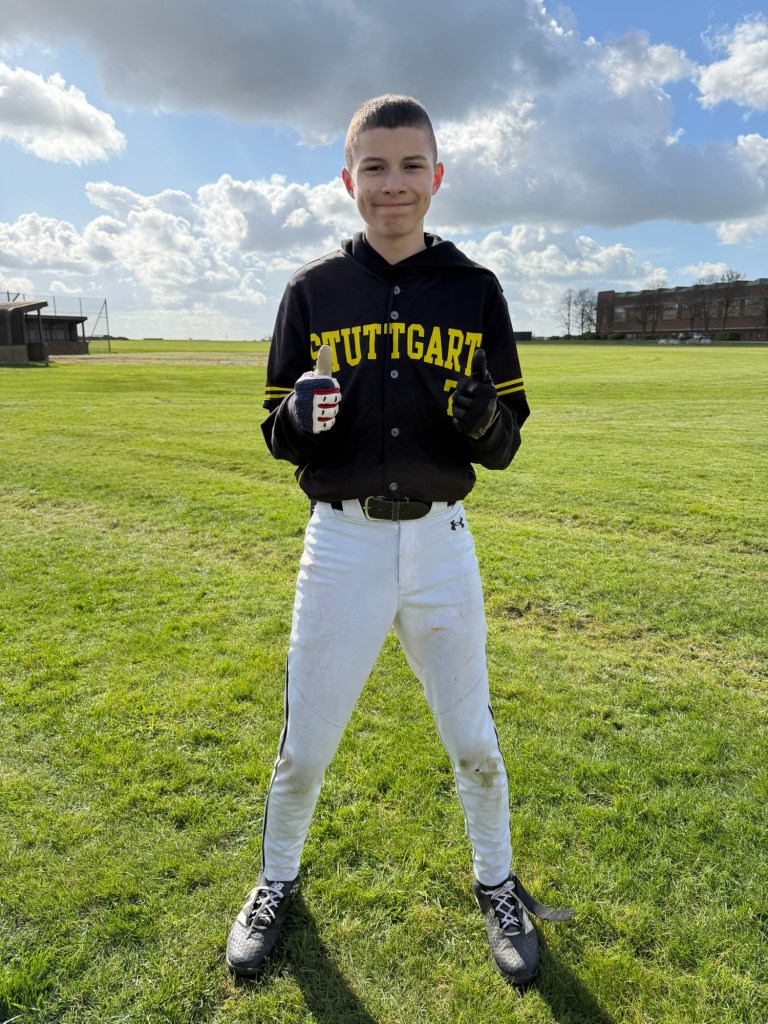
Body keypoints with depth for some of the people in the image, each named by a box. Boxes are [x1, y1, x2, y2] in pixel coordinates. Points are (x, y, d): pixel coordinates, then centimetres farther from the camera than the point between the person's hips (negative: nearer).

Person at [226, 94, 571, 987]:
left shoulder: (473, 291, 3)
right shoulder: (313, 291, 3)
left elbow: (504, 448, 3)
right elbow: (279, 438, 5)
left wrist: (484, 417, -19)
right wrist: (300, 416, -18)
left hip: (439, 543, 1)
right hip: (342, 543, 0)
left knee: (474, 744, 13)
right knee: (302, 749, 10)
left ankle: (496, 886, 40)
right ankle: (275, 885, 39)